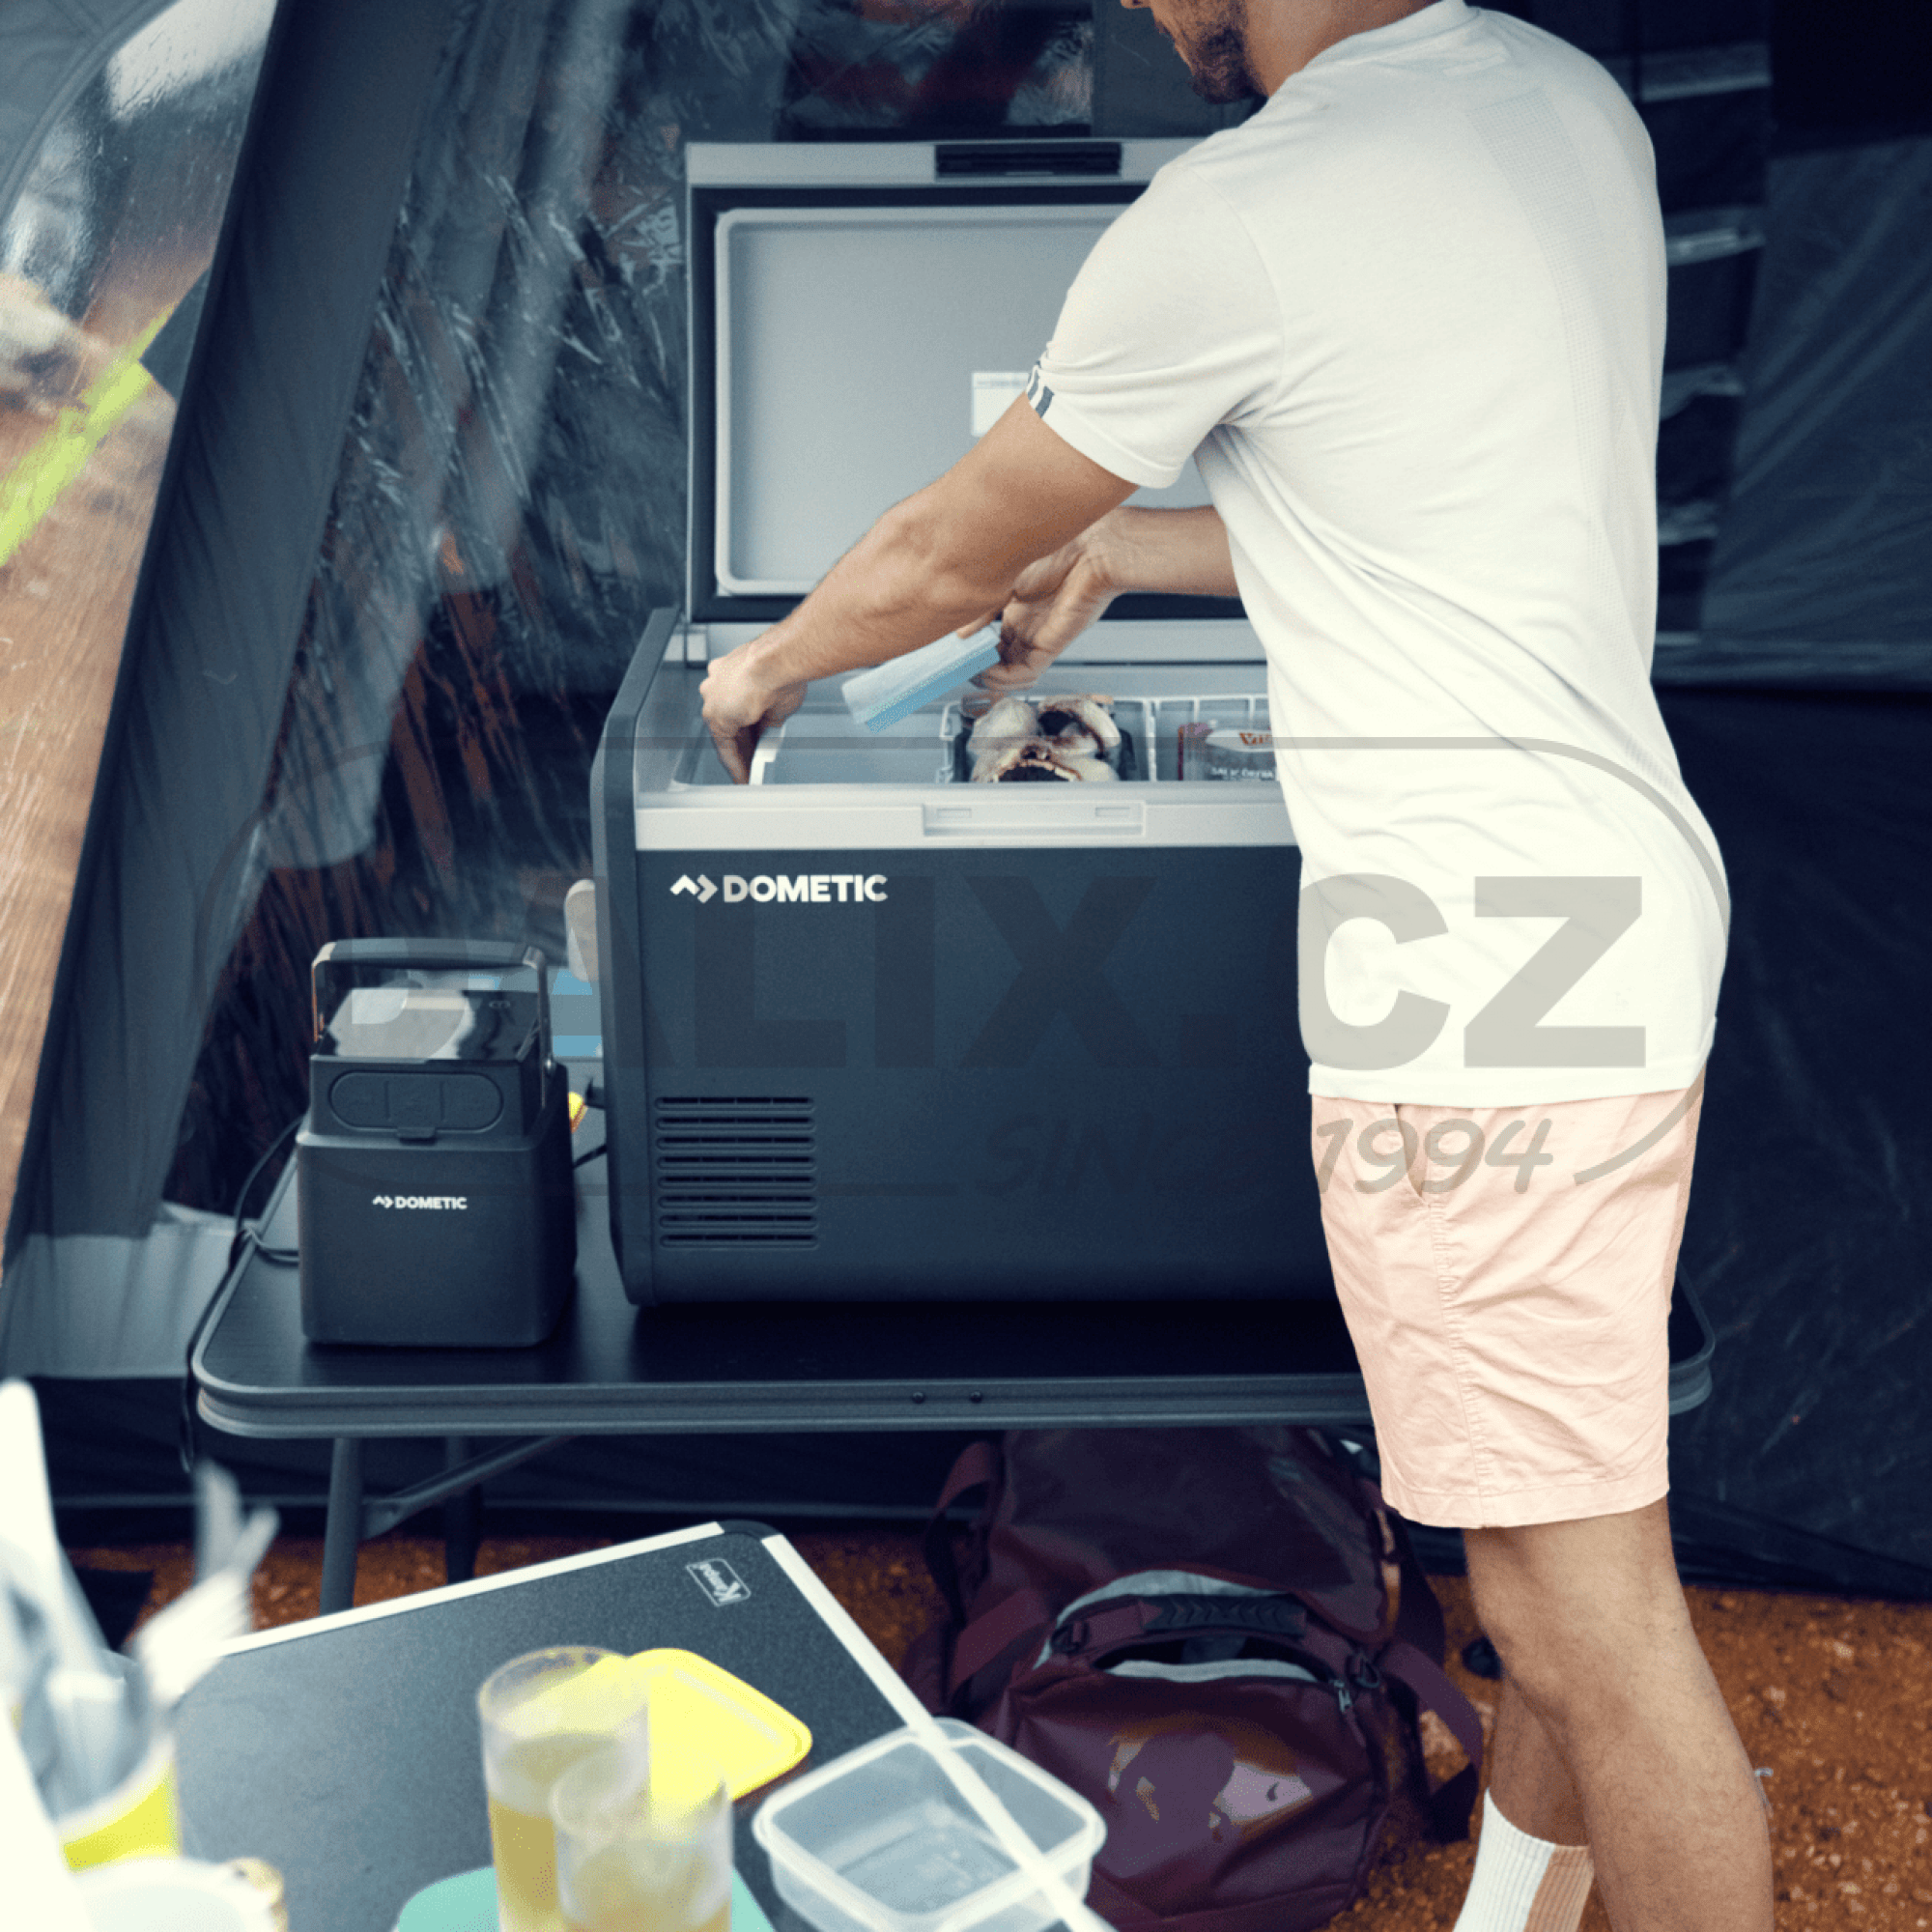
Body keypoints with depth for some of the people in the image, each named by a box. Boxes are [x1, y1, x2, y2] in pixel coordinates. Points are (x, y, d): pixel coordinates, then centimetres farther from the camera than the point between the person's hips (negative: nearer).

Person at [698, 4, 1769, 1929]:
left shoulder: (1229, 222, -14)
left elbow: (948, 556, 1)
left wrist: (768, 664, 22)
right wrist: (1125, 543, 34)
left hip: (1479, 962, -10)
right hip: (1623, 900, 10)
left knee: (1586, 1607, -1)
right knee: (1560, 1536, 22)